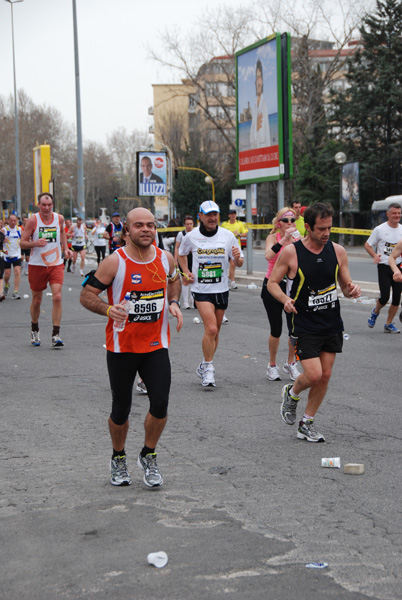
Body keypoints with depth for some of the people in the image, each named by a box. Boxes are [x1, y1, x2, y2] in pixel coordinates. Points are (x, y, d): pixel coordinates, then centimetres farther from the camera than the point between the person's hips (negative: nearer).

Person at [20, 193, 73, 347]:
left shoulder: (59, 218, 0)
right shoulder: (33, 220, -9)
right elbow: (22, 242, -7)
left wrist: (65, 248, 10)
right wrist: (35, 243, -26)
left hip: (56, 264, 1)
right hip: (37, 265, -1)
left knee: (57, 297, -14)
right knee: (36, 300, 10)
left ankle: (56, 334, -10)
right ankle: (34, 331, 33)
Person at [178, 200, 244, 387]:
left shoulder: (227, 235, -2)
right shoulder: (191, 237, -4)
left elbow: (238, 263, 1)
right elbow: (181, 254, 16)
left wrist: (237, 258, -21)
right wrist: (186, 272, 2)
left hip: (221, 289, 3)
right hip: (201, 289, -3)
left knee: (215, 331, 11)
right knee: (211, 329, -17)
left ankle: (204, 368, 28)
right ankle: (208, 367, -2)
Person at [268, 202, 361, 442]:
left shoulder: (338, 251, 1)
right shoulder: (291, 252, -10)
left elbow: (345, 286, 9)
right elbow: (273, 282, -2)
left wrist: (352, 289, -15)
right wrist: (285, 299, -21)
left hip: (332, 324, 4)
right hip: (305, 326, -4)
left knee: (325, 375, 5)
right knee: (314, 375, -13)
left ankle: (307, 425, 20)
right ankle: (291, 393, 22)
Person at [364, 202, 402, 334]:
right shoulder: (380, 229, -4)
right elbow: (367, 245, 2)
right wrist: (375, 255, -15)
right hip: (384, 267, -4)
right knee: (385, 297, -11)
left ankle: (389, 324, 16)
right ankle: (375, 312, 23)